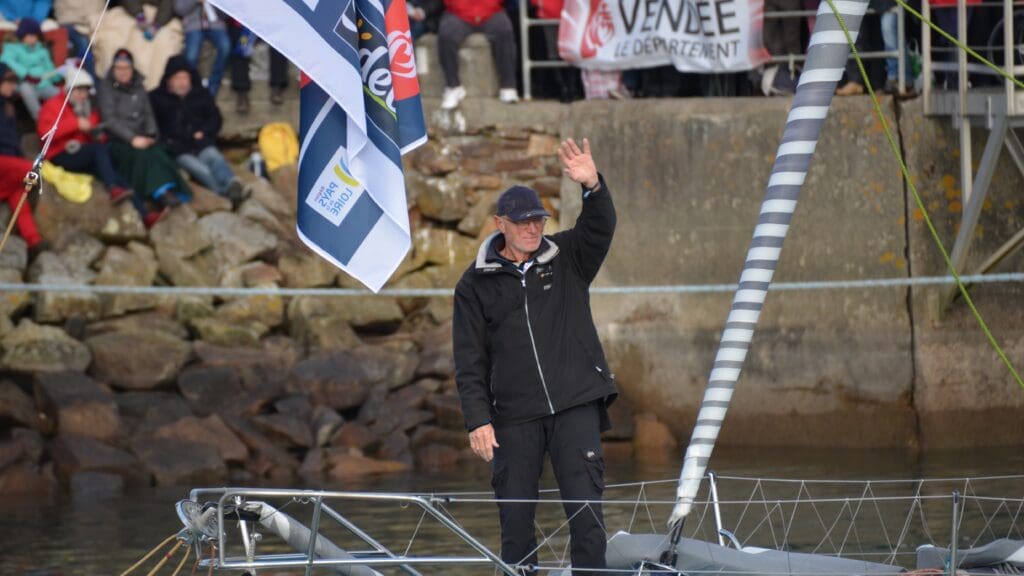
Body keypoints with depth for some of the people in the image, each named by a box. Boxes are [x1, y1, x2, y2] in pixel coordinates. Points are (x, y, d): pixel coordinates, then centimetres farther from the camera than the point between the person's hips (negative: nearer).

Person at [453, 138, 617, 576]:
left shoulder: (566, 259, 9)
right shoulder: (476, 285, 6)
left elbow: (600, 227, -9)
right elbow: (470, 360, 4)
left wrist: (592, 186, -29)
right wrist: (477, 420, -5)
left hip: (575, 404, 0)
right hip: (515, 415, 0)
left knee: (585, 503, -7)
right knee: (515, 511, 3)